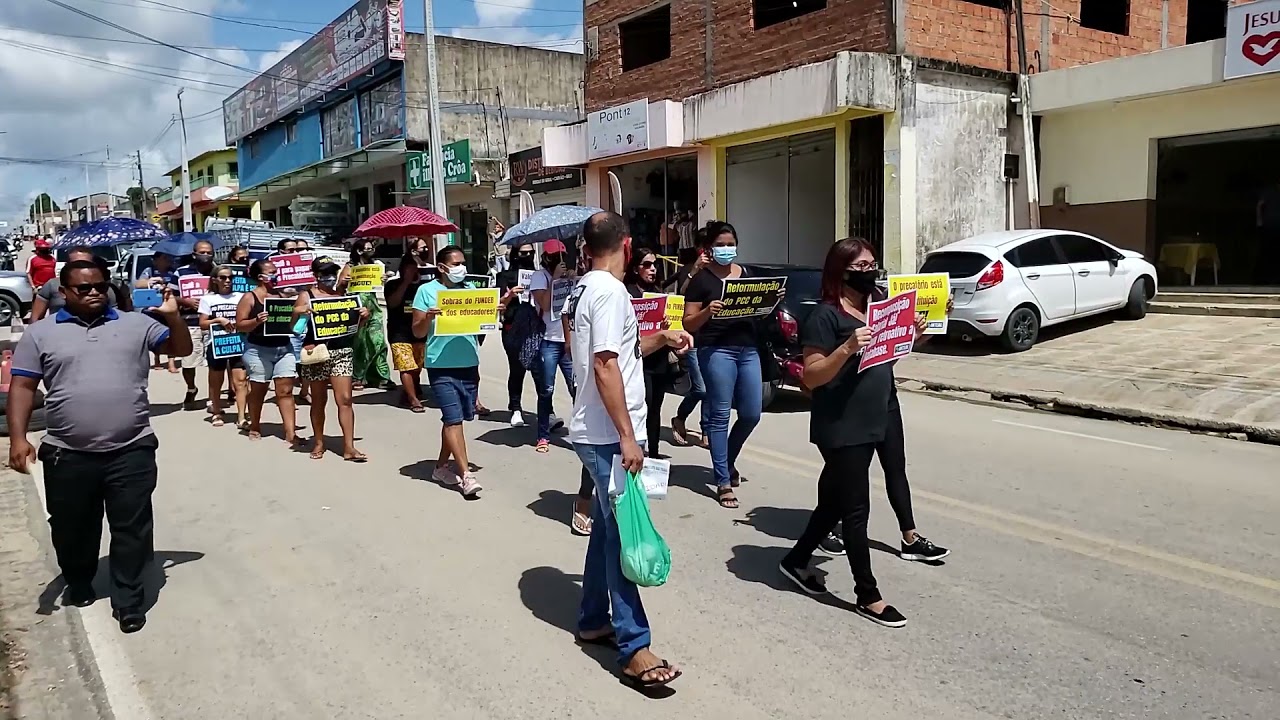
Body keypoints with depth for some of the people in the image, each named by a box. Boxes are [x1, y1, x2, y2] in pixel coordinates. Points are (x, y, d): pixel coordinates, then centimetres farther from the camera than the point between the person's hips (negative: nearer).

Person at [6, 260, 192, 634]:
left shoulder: (136, 323, 7)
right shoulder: (40, 333, 5)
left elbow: (181, 349, 10)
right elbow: (22, 387, 2)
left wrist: (173, 316, -8)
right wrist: (18, 438, -8)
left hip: (131, 451, -1)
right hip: (68, 455, 1)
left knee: (131, 528, 4)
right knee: (72, 528, 17)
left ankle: (128, 600, 17)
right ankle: (78, 585, 41)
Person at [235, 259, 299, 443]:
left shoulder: (281, 295, 10)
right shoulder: (249, 297, -4)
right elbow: (240, 325, -8)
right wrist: (257, 321, -24)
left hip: (284, 348, 4)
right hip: (259, 350, -4)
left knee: (286, 390, -3)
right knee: (258, 390, 10)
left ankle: (290, 433, -5)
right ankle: (254, 428, 28)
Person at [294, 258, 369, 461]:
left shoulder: (342, 295, 11)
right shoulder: (306, 296, 2)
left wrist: (364, 315, -2)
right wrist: (297, 312, -21)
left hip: (341, 352, 2)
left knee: (345, 399, -5)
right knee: (319, 401, 9)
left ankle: (349, 447, -5)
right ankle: (318, 442, 24)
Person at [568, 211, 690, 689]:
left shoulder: (586, 288, 13)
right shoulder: (609, 291, -16)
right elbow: (605, 366, -23)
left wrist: (661, 339, 18)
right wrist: (627, 436, -23)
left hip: (597, 433, 10)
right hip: (608, 436, -10)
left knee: (607, 527, 17)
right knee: (623, 535, -6)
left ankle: (593, 622, 29)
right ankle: (634, 650, 1)